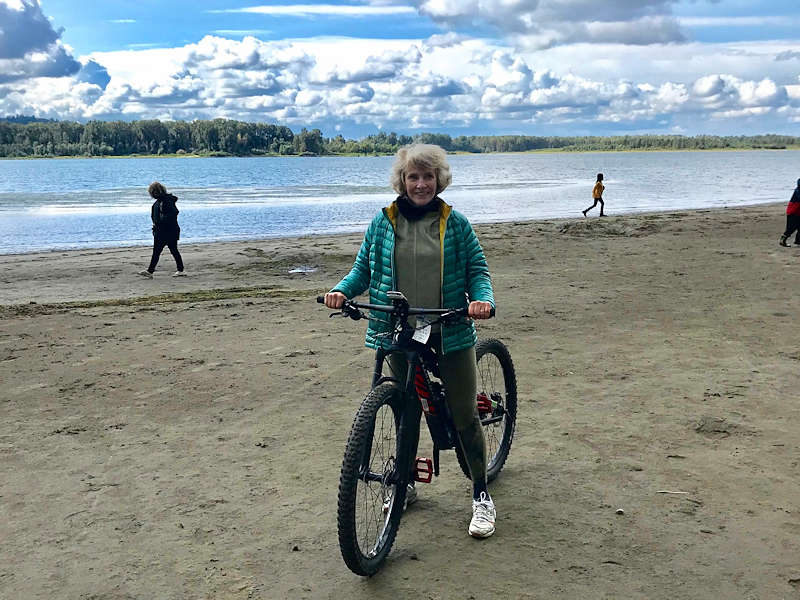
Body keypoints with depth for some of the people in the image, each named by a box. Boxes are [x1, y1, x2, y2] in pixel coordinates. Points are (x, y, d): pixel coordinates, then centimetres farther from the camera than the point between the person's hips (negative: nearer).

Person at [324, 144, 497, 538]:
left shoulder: (455, 223, 0)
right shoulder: (383, 222, 3)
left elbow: (477, 269, 2)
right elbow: (364, 267, 10)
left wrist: (483, 299, -19)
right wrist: (342, 290, -9)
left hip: (450, 333, -2)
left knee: (464, 415, 2)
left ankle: (481, 495, 17)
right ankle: (406, 485, 34)